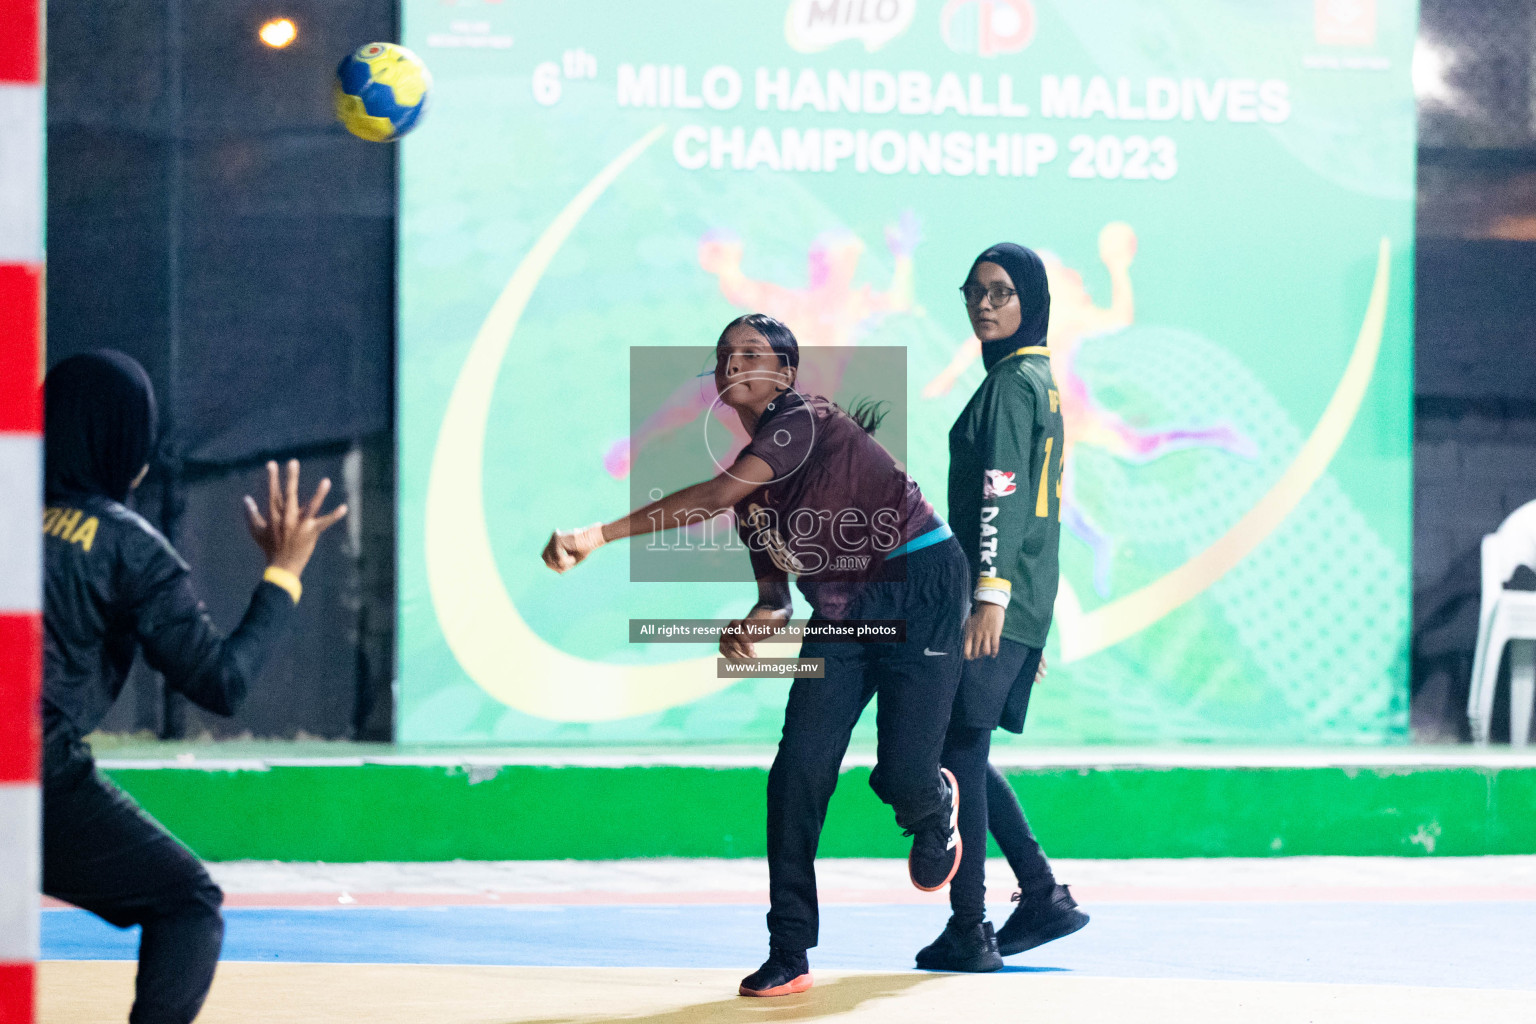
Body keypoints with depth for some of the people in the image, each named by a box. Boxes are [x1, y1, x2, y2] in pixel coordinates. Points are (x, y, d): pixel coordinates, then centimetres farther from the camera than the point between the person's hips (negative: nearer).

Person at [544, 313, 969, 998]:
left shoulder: (808, 422, -19)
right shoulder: (750, 477, 8)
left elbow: (719, 495, -34)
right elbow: (774, 592, 16)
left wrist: (602, 534, -40)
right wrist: (754, 625, -10)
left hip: (919, 595, -7)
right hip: (839, 615, 7)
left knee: (902, 776, -11)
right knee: (797, 773, -10)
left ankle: (936, 812, 31)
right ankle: (789, 958, -8)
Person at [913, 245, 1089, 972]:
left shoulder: (1010, 385, -10)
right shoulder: (1038, 381, 19)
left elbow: (1004, 495, -19)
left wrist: (990, 594, -25)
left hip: (997, 603, -10)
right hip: (1024, 604, 10)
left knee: (959, 752, -7)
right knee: (961, 752, 15)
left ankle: (968, 932, -7)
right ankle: (1044, 897, 14)